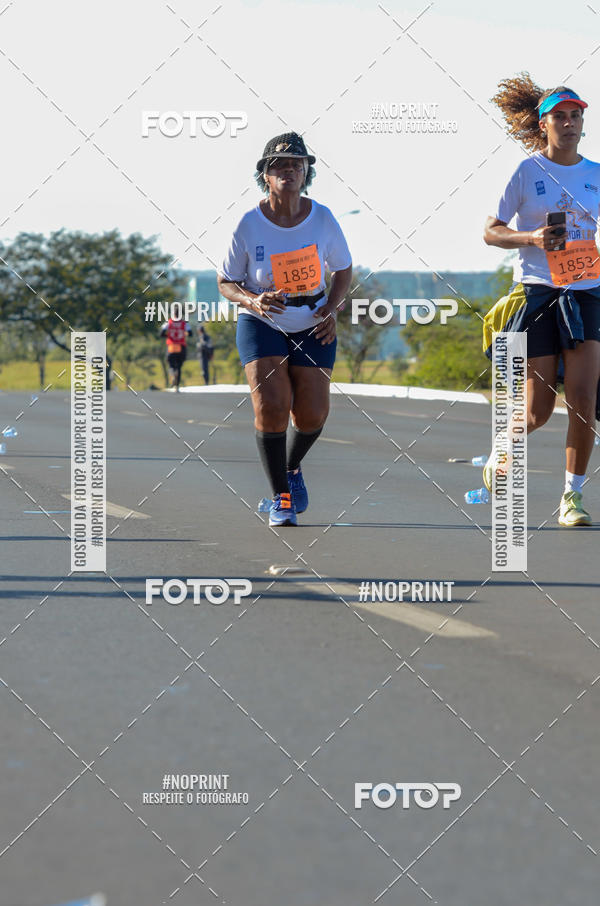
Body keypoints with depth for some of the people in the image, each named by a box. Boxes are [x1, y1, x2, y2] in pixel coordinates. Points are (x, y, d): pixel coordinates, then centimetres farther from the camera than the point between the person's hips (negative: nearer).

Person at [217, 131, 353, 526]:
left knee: (312, 415, -5)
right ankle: (280, 497, -2)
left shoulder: (323, 219, -11)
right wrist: (253, 301, -24)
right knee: (271, 405, -20)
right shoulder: (248, 225, -15)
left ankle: (292, 468, 31)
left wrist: (331, 308, -12)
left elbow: (344, 270, 6)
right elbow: (226, 283, -4)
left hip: (313, 326, 2)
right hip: (262, 325, -2)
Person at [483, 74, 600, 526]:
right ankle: (500, 450, 31)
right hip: (536, 292, -2)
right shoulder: (527, 171, -1)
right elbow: (491, 231, 0)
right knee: (538, 411, -1)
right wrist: (532, 238, -16)